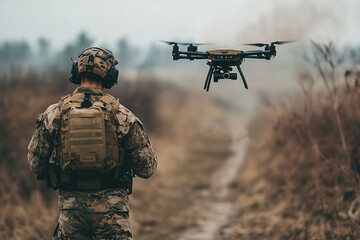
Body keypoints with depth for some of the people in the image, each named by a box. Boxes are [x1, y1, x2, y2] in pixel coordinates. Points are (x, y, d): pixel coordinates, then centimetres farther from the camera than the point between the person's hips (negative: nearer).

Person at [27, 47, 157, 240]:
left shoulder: (54, 113, -2)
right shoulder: (122, 115, -5)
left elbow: (35, 164, 5)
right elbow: (147, 168, -1)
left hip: (71, 208, 2)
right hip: (111, 208, -1)